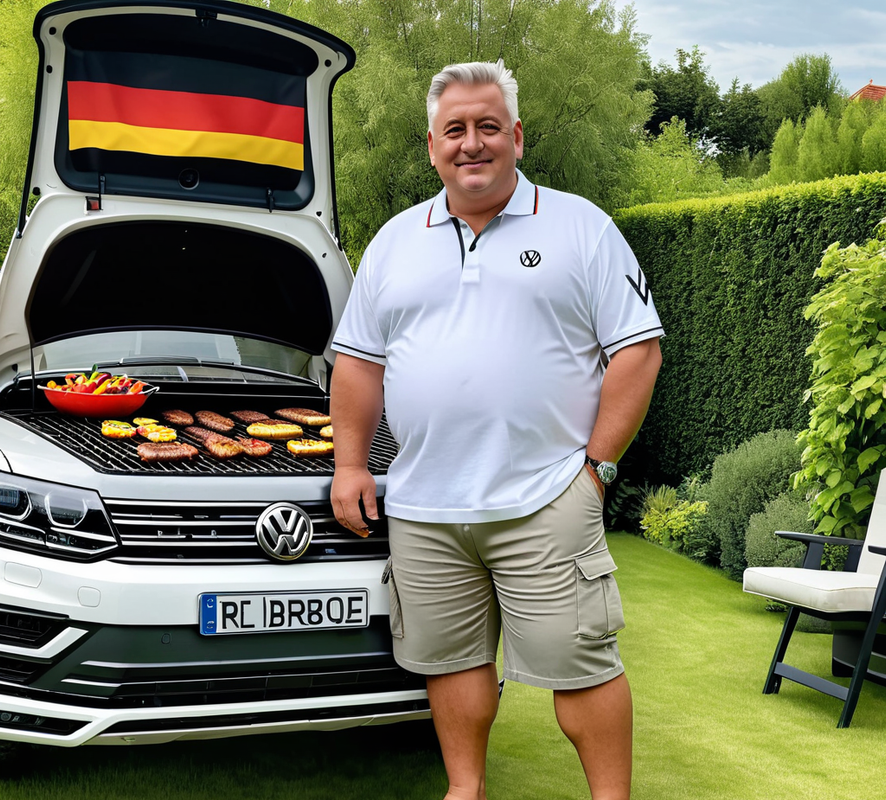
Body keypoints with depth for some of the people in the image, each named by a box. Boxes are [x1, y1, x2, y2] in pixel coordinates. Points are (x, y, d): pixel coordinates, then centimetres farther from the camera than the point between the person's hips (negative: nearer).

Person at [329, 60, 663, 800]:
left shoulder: (581, 228, 3)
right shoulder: (395, 241, 14)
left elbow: (637, 351, 0)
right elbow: (359, 361, 17)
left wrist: (597, 463, -7)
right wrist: (351, 463, 8)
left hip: (544, 502, -4)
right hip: (421, 508, 4)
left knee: (579, 659, -2)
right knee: (451, 657, 11)